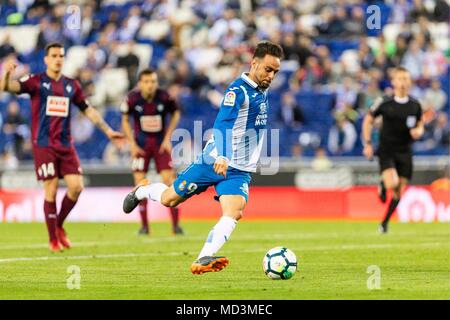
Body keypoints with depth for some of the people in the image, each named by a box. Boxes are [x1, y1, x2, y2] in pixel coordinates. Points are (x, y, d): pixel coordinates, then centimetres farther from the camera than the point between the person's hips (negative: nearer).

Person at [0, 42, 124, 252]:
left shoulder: (71, 85, 12)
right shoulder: (36, 82, -1)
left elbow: (88, 110, 21)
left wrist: (108, 131, 19)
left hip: (66, 145, 4)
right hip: (43, 145, -4)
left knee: (76, 187, -5)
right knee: (51, 189, -7)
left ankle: (59, 225, 19)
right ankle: (53, 240, 4)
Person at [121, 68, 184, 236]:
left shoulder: (164, 97, -15)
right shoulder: (132, 98, -15)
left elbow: (176, 114, 4)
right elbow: (125, 120, 2)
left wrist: (167, 138, -1)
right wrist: (132, 143, -4)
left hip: (161, 144, 0)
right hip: (141, 144, 1)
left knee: (169, 179, -10)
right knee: (140, 182, -5)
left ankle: (175, 224, -3)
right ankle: (144, 225, 6)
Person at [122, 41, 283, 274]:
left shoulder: (262, 91, 11)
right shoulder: (238, 90, -16)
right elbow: (223, 122, -31)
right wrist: (221, 157, -47)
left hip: (240, 171, 6)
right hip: (213, 162, -6)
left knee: (233, 213, -21)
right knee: (169, 199, 7)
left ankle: (203, 259, -30)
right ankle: (142, 191, 41)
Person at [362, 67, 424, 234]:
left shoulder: (415, 105, 0)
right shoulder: (384, 103, -8)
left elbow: (420, 124, 16)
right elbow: (368, 121, 3)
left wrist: (418, 131, -9)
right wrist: (367, 144, -4)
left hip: (405, 152, 3)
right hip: (386, 150, -3)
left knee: (398, 192, 5)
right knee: (392, 183, -26)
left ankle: (384, 223, 24)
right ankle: (383, 185, 11)